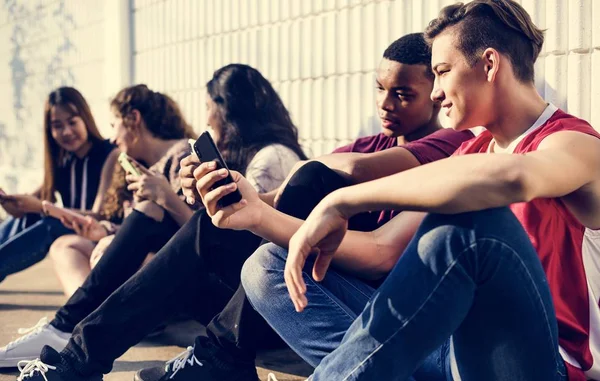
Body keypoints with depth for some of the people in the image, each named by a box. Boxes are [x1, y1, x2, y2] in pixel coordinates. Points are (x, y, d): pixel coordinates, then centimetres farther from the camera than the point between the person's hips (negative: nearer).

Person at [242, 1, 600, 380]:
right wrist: (260, 217, 3)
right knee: (268, 267, 0)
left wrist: (341, 203, -30)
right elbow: (382, 251, 12)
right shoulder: (471, 153, 19)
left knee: (470, 218, -36)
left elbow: (509, 178, -33)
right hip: (450, 349, 8)